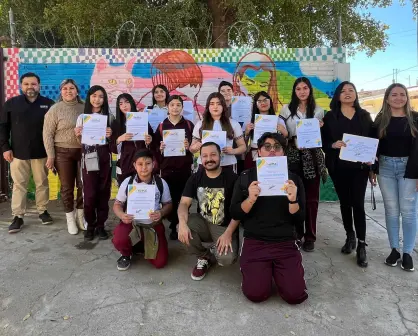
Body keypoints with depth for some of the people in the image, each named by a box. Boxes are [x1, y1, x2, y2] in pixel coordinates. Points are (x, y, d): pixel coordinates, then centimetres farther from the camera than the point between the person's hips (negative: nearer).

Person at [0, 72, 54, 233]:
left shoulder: (48, 104, 2)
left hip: (41, 153, 0)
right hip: (18, 153, 0)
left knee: (42, 183, 9)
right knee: (19, 185, 5)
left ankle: (43, 211, 23)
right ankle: (18, 216, 12)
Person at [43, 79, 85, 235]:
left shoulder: (84, 108, 5)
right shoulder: (55, 109, -3)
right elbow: (47, 134, -5)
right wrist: (50, 155, -9)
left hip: (82, 152, 3)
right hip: (63, 152, -2)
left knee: (82, 185, 7)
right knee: (67, 186, 6)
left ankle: (80, 216, 26)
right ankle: (70, 218, 21)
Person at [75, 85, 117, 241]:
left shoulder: (109, 117, 6)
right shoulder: (82, 117, 6)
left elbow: (113, 142, 8)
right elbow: (80, 142, 10)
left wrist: (110, 136, -13)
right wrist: (78, 135, -11)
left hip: (104, 157, 1)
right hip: (89, 157, 0)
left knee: (104, 192, 5)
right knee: (89, 193, -2)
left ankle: (101, 225, 16)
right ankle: (90, 225, 13)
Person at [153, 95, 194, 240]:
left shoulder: (189, 125, 4)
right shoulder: (161, 126, 6)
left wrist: (189, 147, -14)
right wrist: (160, 149, -12)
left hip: (185, 169, -1)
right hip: (167, 169, 1)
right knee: (170, 200, 2)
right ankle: (173, 227, 16)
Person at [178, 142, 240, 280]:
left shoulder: (231, 177, -12)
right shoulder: (195, 177, 0)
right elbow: (184, 203, -6)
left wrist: (228, 233, -22)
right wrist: (183, 223, -28)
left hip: (225, 227, -3)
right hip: (203, 222, 4)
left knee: (227, 259, -29)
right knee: (182, 228, -28)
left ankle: (215, 251, 12)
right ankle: (203, 257, 3)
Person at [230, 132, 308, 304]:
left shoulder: (293, 178, 4)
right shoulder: (246, 177, 2)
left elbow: (299, 220, 1)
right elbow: (235, 214, -2)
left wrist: (293, 200, -19)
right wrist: (250, 199, -21)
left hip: (286, 243, 1)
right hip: (255, 242, -1)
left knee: (295, 295, -13)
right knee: (256, 294, -16)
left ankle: (276, 269, 18)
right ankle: (265, 269, 16)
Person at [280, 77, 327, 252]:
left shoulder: (318, 110, 10)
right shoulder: (286, 109, 8)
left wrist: (320, 129, -5)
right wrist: (293, 141, -6)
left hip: (312, 157, 1)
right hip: (293, 156, 0)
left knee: (311, 196, 1)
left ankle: (310, 236, 11)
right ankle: (296, 232, 17)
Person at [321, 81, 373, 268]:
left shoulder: (364, 115, 8)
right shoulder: (330, 116, 4)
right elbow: (323, 140, -1)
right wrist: (333, 145, -21)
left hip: (359, 166, 0)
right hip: (338, 166, 0)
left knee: (358, 203, -4)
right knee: (345, 202, 10)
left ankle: (361, 245, 2)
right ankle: (350, 237, 26)